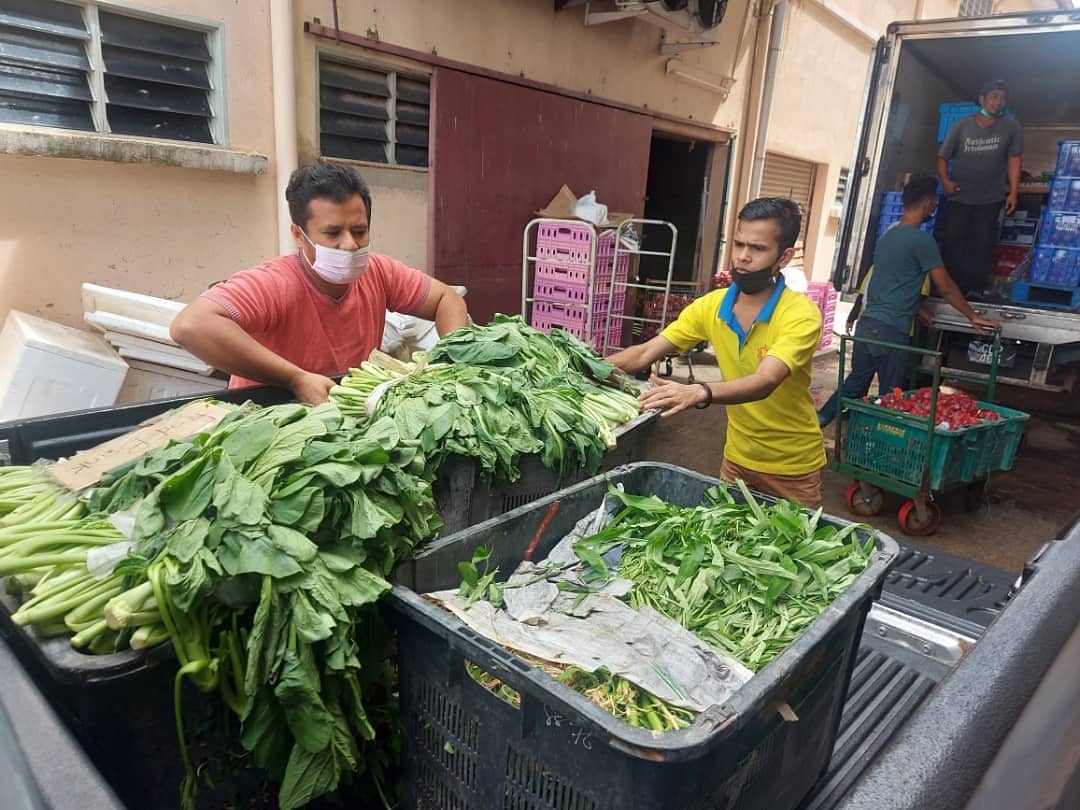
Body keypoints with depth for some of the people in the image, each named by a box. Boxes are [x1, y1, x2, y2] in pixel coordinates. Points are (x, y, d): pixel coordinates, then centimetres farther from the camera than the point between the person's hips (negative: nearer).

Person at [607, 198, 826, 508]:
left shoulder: (802, 314, -24)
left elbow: (764, 382, -40)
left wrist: (699, 392, -57)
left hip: (792, 468, -4)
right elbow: (645, 353, -10)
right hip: (737, 458, 4)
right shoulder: (711, 306, -9)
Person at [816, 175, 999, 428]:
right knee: (889, 397, 3)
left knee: (855, 382, 17)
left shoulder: (888, 234, 13)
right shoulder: (922, 240, -11)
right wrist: (973, 317, 5)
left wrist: (917, 309, 30)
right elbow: (946, 287, -5)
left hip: (867, 323, 8)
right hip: (891, 330, -8)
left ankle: (818, 421, 15)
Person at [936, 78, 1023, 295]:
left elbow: (1014, 159, 2)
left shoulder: (1011, 126, 0)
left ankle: (974, 293, 8)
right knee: (953, 244, 0)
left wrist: (1013, 192, -4)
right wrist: (945, 180, -14)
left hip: (990, 199, 0)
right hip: (959, 197, 0)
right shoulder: (961, 126, -1)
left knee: (982, 247, 1)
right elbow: (942, 157, 3)